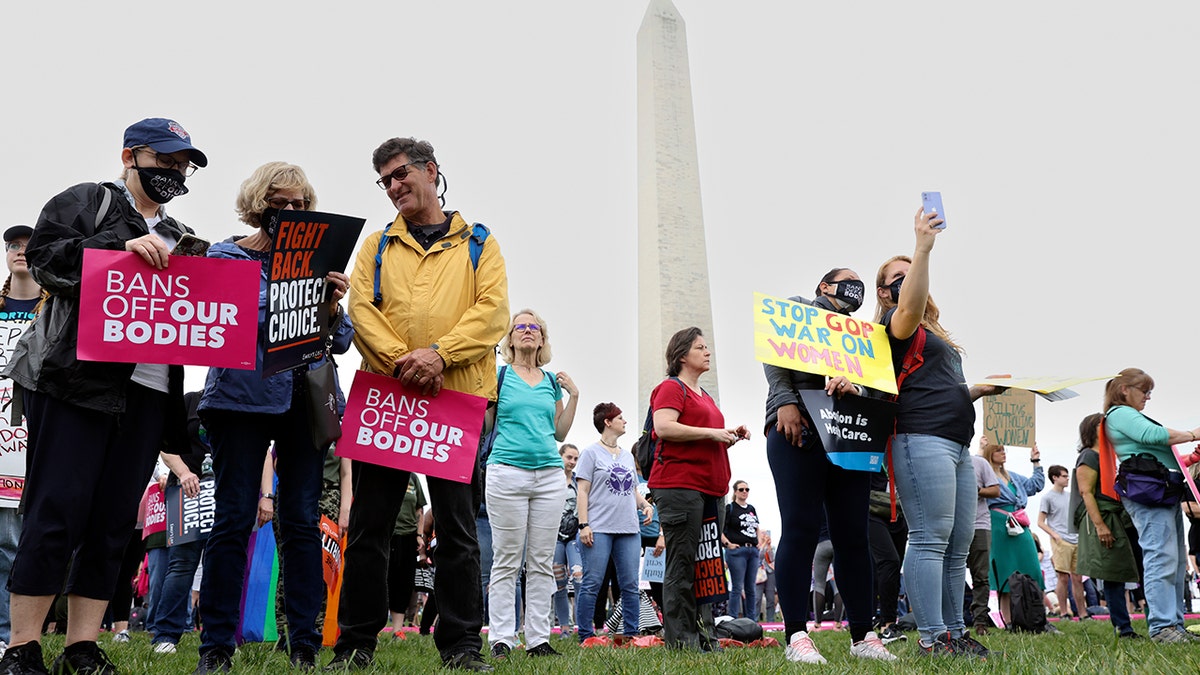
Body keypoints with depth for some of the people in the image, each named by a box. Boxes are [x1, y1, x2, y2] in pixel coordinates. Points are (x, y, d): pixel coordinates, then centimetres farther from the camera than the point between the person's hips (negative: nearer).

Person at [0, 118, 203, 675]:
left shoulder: (179, 238, 26)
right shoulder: (86, 202, 8)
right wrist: (122, 246, -17)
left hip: (148, 392, 6)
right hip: (78, 379, -6)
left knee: (114, 522, 4)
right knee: (57, 510, -8)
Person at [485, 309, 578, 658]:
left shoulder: (552, 381, 17)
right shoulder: (499, 376, 7)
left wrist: (573, 396, 11)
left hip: (550, 475, 4)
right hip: (508, 471, -4)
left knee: (542, 562, 4)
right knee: (507, 561, -3)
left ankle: (538, 639, 9)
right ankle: (501, 639, 3)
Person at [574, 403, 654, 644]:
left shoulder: (627, 455, 20)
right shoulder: (591, 452, 2)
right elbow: (583, 491, -4)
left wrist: (645, 504, 4)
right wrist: (583, 524, -13)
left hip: (629, 529, 6)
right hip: (599, 529, -6)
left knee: (630, 585, 5)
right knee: (592, 584, -6)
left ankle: (631, 634, 10)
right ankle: (585, 636, -1)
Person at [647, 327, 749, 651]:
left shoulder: (706, 397, 26)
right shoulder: (671, 387, -1)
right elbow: (664, 428, -17)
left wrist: (730, 437, 16)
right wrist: (712, 432, -15)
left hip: (709, 488, 9)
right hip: (679, 484, -9)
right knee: (682, 563, -8)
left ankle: (703, 633, 10)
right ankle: (679, 636, -6)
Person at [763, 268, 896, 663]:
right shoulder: (795, 310, 16)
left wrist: (856, 387, -11)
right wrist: (785, 401, -15)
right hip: (797, 428, -5)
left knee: (853, 534, 2)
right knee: (801, 529, -10)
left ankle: (863, 636, 5)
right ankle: (796, 636, -8)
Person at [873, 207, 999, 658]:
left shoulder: (933, 333, 30)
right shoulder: (894, 327, 2)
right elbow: (911, 307, -24)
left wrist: (983, 389, 23)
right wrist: (923, 247, -30)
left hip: (956, 445, 10)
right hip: (922, 440, -10)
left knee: (958, 547, 7)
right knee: (930, 540, -13)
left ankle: (954, 634, 10)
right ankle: (932, 639, -14)